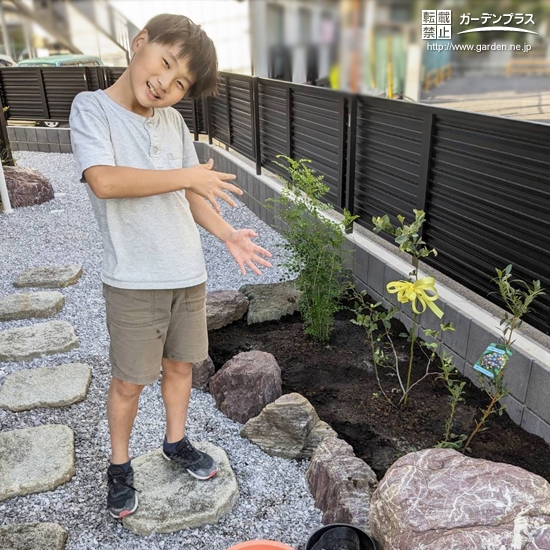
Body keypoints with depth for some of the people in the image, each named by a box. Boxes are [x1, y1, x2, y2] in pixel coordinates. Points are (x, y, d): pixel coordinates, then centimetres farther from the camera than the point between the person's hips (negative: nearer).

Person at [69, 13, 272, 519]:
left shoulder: (174, 122, 5)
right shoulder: (92, 108, -9)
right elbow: (105, 181, -25)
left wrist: (228, 235, -4)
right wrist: (190, 175, -20)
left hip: (188, 273, 5)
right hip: (134, 281, -5)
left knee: (180, 365, 18)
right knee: (129, 381, 9)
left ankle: (176, 442, 42)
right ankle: (119, 465, 33)